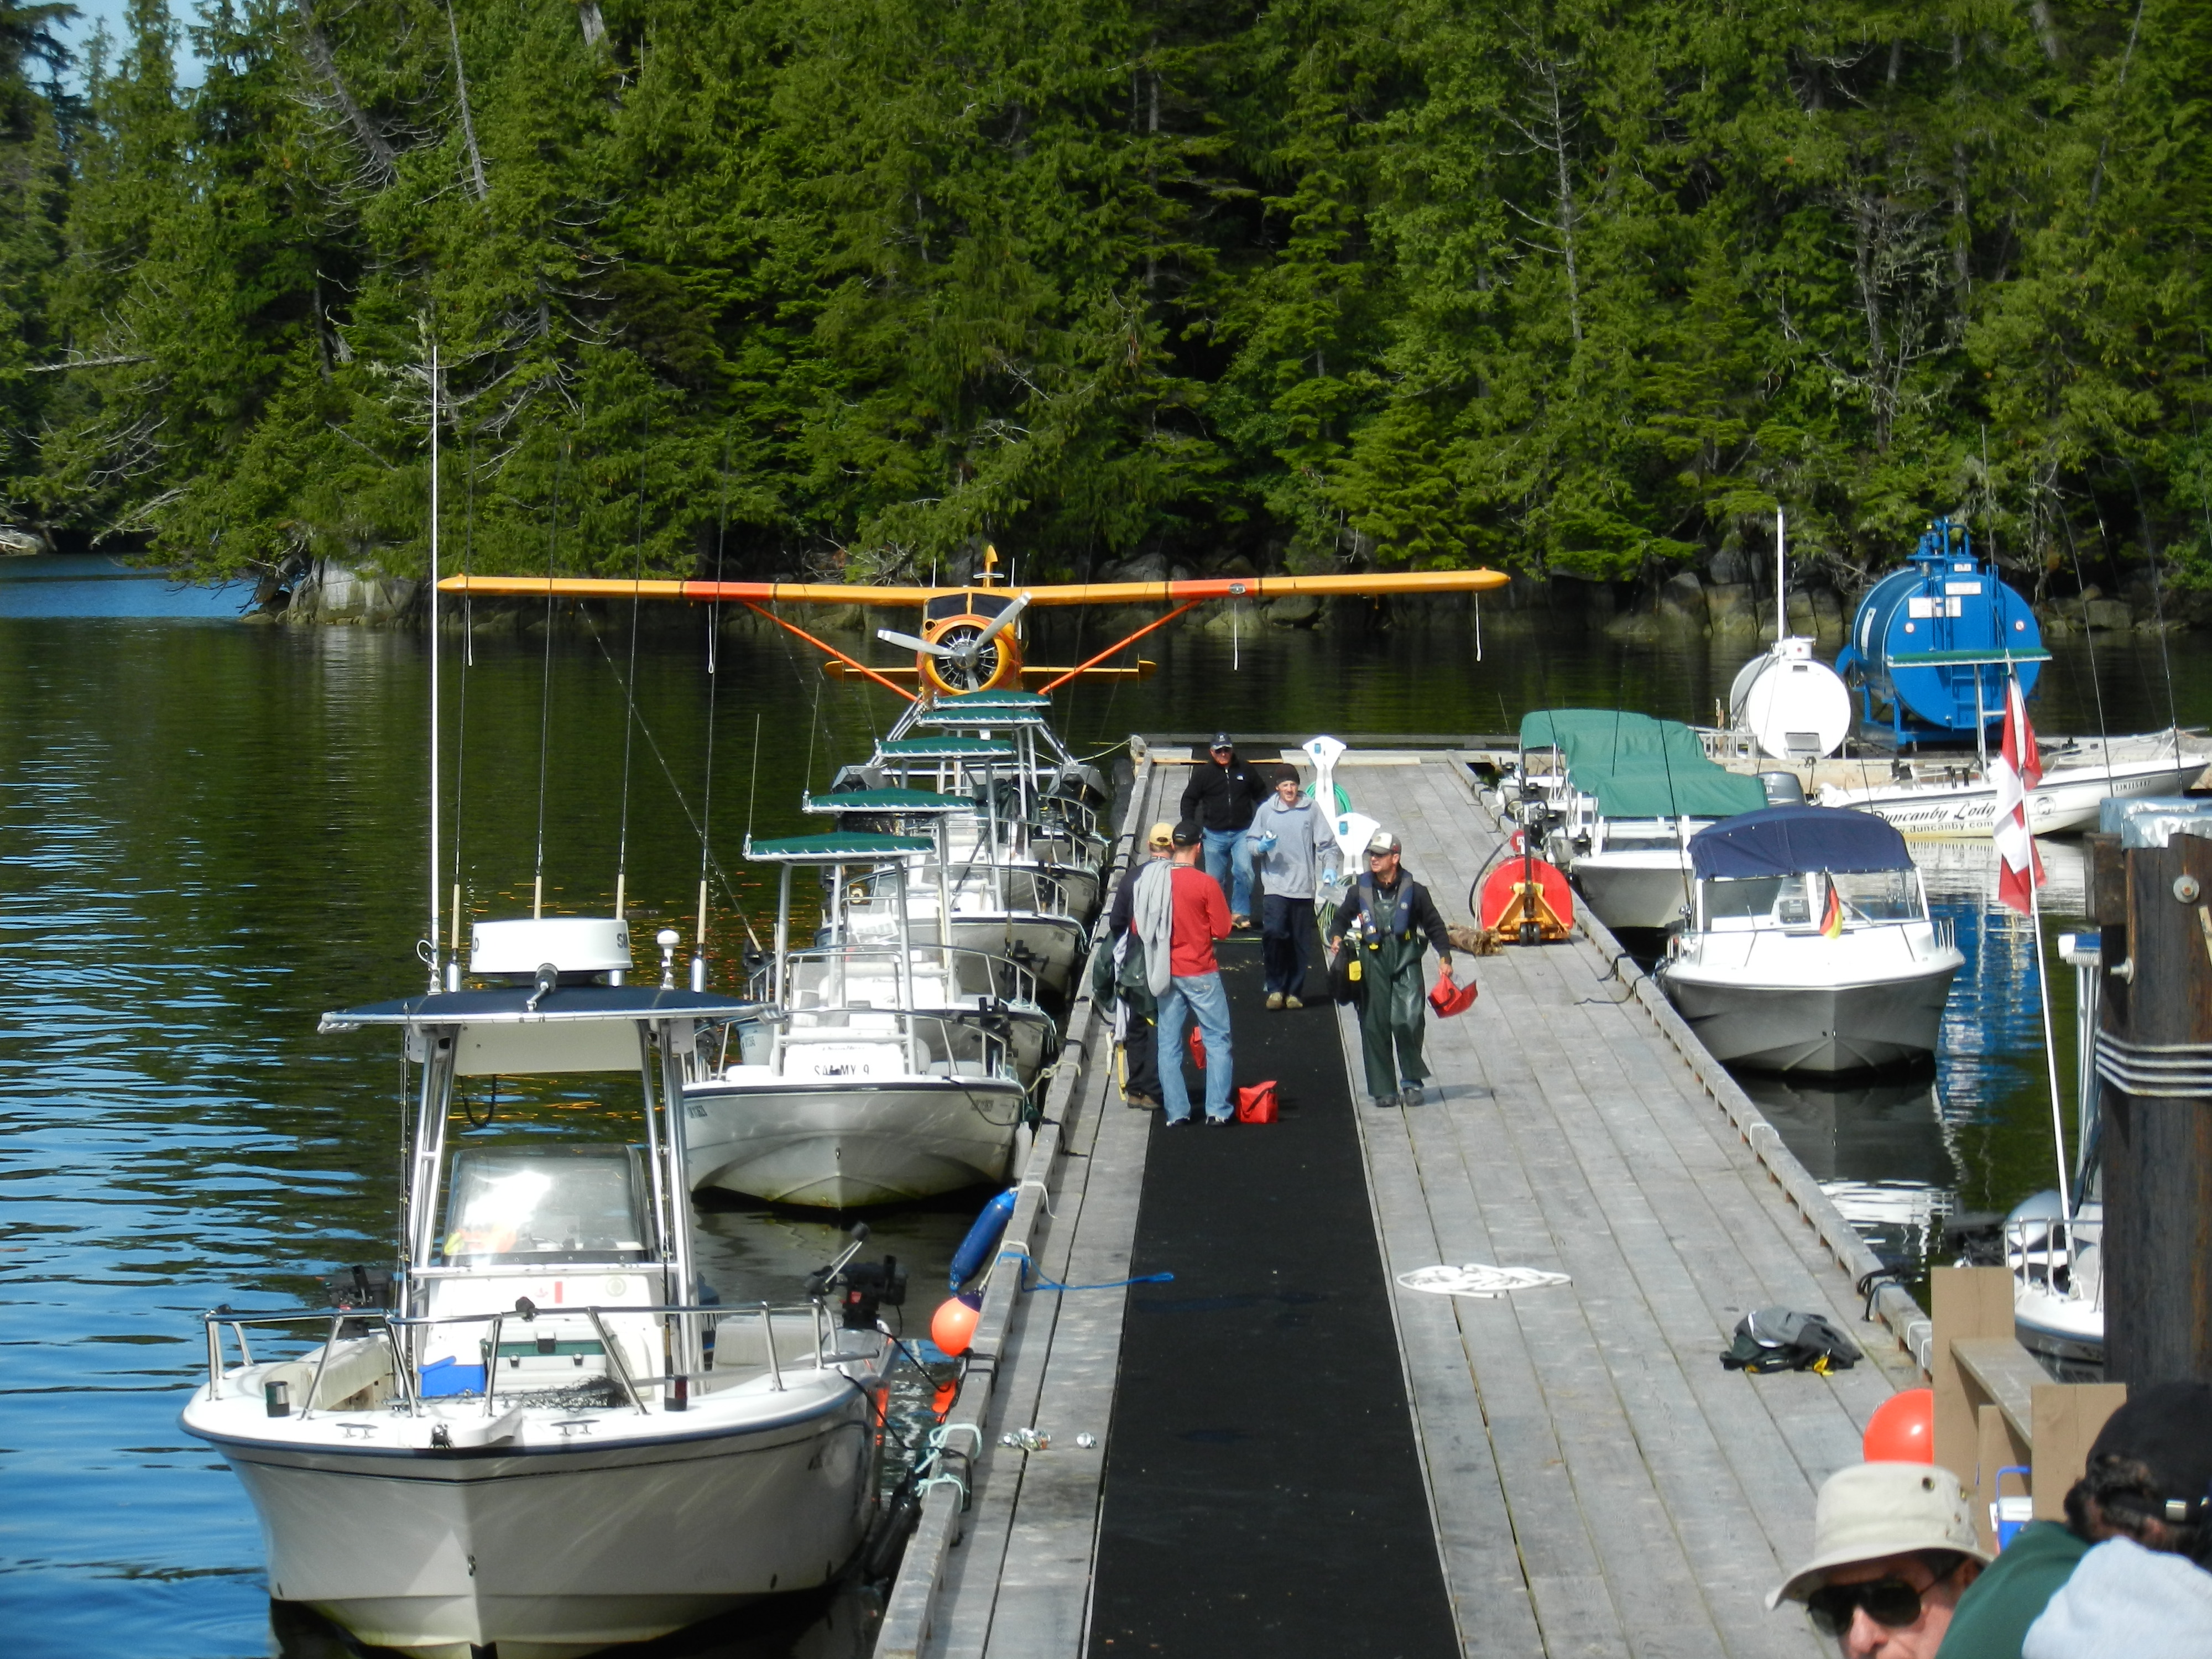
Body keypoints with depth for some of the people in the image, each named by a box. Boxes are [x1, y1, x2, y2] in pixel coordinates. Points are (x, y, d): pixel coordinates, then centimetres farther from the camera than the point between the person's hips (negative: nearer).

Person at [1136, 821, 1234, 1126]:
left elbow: (1138, 928, 5)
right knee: (1217, 1040, 6)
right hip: (1200, 973, -4)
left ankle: (1176, 1111, 8)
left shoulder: (1149, 881, -2)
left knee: (1169, 1043, 10)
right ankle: (1217, 1109, 0)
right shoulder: (1205, 884, -14)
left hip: (1165, 972, 4)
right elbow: (1222, 930, -11)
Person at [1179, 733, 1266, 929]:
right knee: (1215, 878, 6)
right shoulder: (1203, 774, 2)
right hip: (1215, 835, 0)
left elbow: (1261, 795, 18)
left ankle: (1240, 913, -6)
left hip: (1242, 833, 0)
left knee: (1243, 871, -16)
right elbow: (1189, 800, 6)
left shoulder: (1245, 771, 5)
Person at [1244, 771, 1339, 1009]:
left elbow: (1326, 843, 7)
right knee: (1273, 933, -16)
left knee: (1299, 942, 6)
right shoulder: (1266, 810, 4)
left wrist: (1330, 867, -7)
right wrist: (1261, 847, -11)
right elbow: (1251, 841, 11)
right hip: (1275, 885, -1)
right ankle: (1275, 988, -2)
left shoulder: (1311, 809, 3)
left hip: (1304, 887, 1)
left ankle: (1294, 992, 18)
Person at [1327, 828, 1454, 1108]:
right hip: (1373, 962, 2)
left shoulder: (1413, 891, 2)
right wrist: (1336, 937, -3)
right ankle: (1383, 1090, 8)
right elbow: (1341, 919, 18)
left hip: (1406, 962, -2)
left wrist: (1444, 957, 1)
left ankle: (1412, 1082, 2)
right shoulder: (1360, 891, 7)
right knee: (1375, 1026, 1)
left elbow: (1434, 926, 10)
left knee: (1408, 1021, -14)